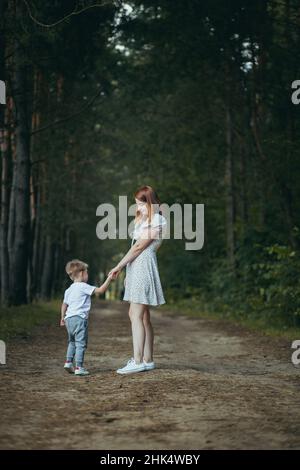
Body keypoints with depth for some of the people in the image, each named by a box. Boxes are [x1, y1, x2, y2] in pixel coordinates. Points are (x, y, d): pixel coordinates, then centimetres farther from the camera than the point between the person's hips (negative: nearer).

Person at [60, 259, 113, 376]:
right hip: (79, 318, -8)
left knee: (72, 342, 22)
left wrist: (62, 317, 32)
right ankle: (79, 367, -8)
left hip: (69, 318, 8)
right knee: (80, 344, -6)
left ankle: (68, 362, 16)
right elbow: (100, 290, -11)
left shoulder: (69, 290, 16)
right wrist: (109, 279, -3)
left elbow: (64, 304, 22)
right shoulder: (84, 287, -8)